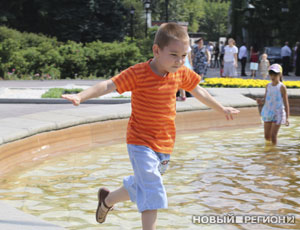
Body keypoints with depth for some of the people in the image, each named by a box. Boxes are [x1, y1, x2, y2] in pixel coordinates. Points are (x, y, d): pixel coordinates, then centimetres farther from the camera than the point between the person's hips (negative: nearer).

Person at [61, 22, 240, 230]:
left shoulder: (182, 73, -1)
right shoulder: (138, 73, -17)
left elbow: (198, 91, 16)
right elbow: (108, 85, -24)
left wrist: (222, 109, 29)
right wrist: (81, 96, -40)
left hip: (165, 144, 6)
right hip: (141, 143, -6)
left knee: (141, 188, 20)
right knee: (152, 192, -17)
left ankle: (108, 200, 43)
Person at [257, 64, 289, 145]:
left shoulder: (282, 87, -10)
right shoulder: (268, 86, 5)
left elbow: (286, 103, -8)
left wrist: (287, 118, -12)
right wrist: (261, 101, -13)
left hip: (278, 115, -5)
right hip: (268, 114, 5)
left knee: (273, 136, -8)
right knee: (267, 137, 9)